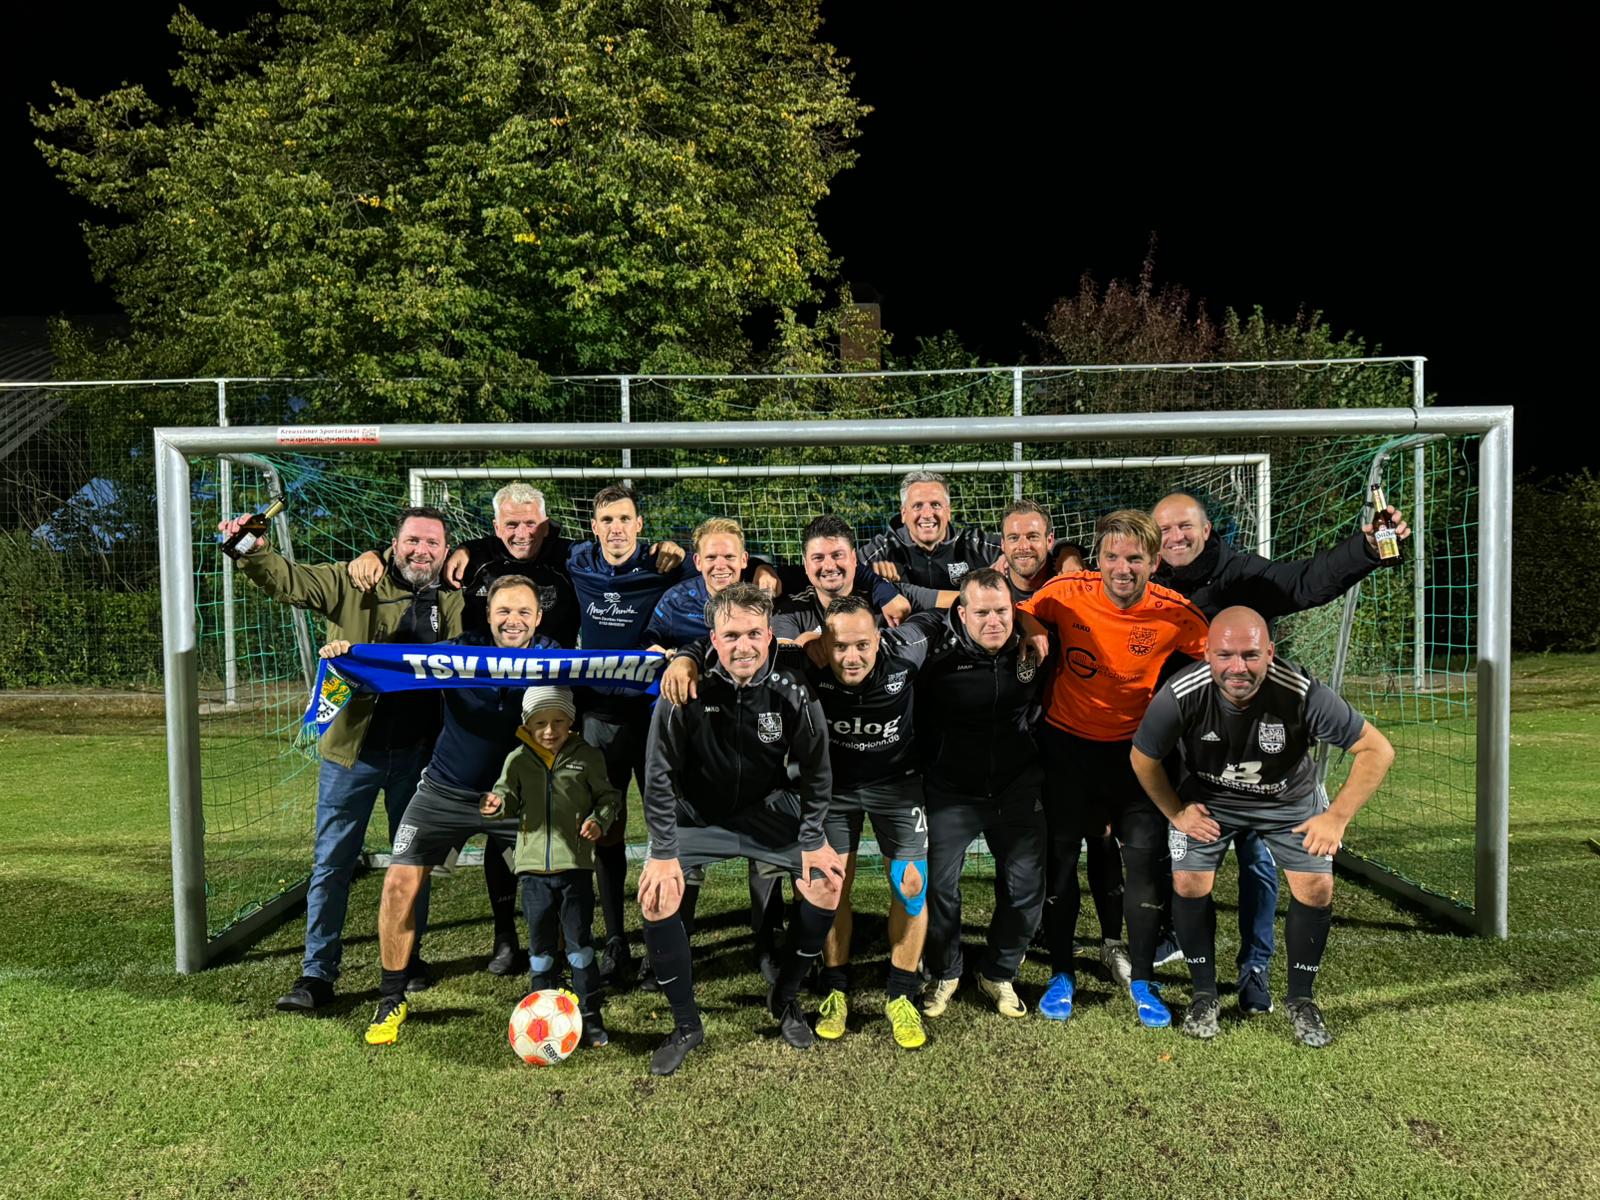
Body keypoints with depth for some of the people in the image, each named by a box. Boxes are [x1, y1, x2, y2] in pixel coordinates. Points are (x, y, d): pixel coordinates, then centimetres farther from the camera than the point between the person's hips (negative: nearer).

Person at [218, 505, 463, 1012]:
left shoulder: (454, 604, 5)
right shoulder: (353, 584, -1)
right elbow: (288, 580, -10)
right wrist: (252, 551, -31)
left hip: (417, 753, 2)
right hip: (352, 747, -2)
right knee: (331, 864, 3)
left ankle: (408, 959, 33)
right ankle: (317, 974, 15)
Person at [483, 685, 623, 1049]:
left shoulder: (587, 756, -1)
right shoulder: (518, 760, 2)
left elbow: (609, 796, 7)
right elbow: (509, 796, 7)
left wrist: (599, 820, -11)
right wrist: (497, 804, -16)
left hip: (576, 864, -2)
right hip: (534, 867, 2)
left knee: (579, 943, 4)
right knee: (540, 946, 11)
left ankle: (589, 1017, 15)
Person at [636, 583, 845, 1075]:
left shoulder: (792, 694, -20)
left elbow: (816, 772, -5)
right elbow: (660, 777, -15)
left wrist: (812, 841, -4)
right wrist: (664, 853, -15)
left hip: (768, 811, 2)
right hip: (697, 813, -1)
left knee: (826, 880, -12)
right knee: (656, 896, -19)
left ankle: (785, 997, 13)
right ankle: (686, 1024, 1)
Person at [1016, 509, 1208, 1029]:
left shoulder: (1175, 612, -15)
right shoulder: (1066, 592, -17)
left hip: (1135, 746, 0)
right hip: (1067, 742, 0)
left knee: (1147, 858, -3)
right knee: (1059, 858, 7)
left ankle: (1142, 981, 18)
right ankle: (1061, 975, 25)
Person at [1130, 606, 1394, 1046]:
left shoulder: (1302, 693, -35)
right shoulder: (1180, 696, -32)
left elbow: (1377, 750, -23)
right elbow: (1143, 758, -12)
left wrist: (1337, 817, -26)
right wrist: (1176, 813, -7)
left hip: (1291, 799, 0)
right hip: (1208, 798, 0)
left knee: (1316, 888, -10)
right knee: (1189, 883, -11)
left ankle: (1300, 1000, 14)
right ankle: (1205, 995, 12)